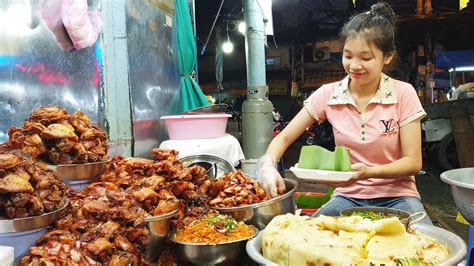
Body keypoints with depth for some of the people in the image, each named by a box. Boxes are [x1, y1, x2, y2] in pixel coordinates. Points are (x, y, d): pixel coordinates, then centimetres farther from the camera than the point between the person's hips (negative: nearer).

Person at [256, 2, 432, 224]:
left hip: (396, 196, 0)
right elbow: (284, 138, -3)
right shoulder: (328, 95, -6)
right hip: (348, 196, 1)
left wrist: (368, 172, -28)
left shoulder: (403, 94, -9)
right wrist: (268, 166, -26)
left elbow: (413, 162, -9)